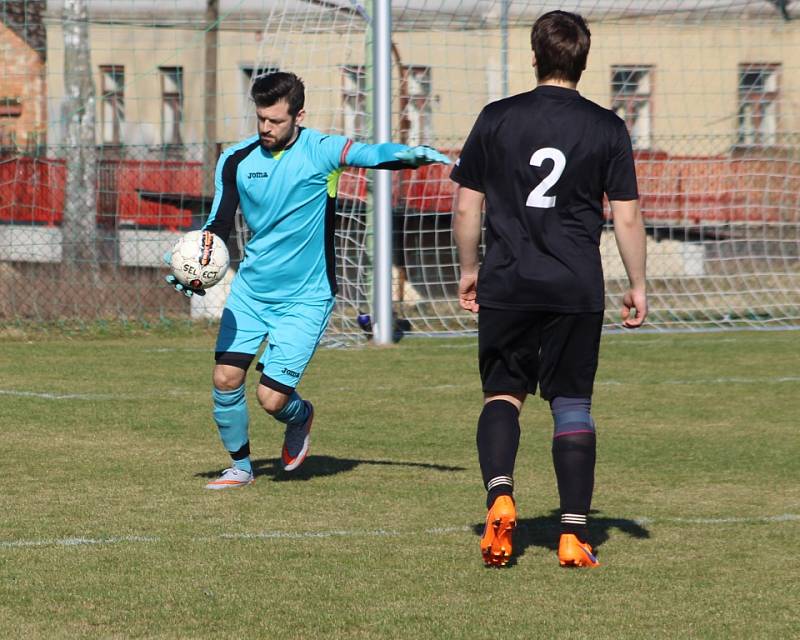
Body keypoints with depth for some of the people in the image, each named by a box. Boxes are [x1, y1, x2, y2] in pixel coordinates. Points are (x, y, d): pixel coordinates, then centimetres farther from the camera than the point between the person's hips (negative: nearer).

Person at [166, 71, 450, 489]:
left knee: (272, 399, -10)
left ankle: (300, 416, 27)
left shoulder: (319, 151, -11)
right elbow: (219, 225, 6)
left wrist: (411, 155, -48)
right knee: (225, 379, -8)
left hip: (305, 298, -4)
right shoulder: (236, 161, 0)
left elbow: (372, 155, -26)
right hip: (250, 289, 4)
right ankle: (240, 467, 15)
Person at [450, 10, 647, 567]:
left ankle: (500, 493, -14)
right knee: (573, 406, 6)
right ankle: (574, 534, 2)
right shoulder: (607, 128, 0)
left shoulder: (497, 119, 1)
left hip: (506, 285, 0)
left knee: (502, 395, 11)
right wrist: (637, 286, 11)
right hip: (578, 290, 0)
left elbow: (467, 207, 5)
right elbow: (627, 216, 0)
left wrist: (469, 270, 19)